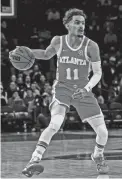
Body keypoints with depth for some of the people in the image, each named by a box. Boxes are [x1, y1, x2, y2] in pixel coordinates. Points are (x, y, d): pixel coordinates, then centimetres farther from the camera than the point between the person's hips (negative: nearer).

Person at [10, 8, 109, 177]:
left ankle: (98, 155, 31)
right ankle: (34, 160, -27)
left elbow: (97, 73, -9)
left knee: (102, 132, -2)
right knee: (55, 124, -29)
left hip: (83, 90, 1)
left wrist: (86, 89, -27)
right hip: (62, 88, -1)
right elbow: (46, 54, 14)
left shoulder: (91, 46, -14)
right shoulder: (58, 41, -8)